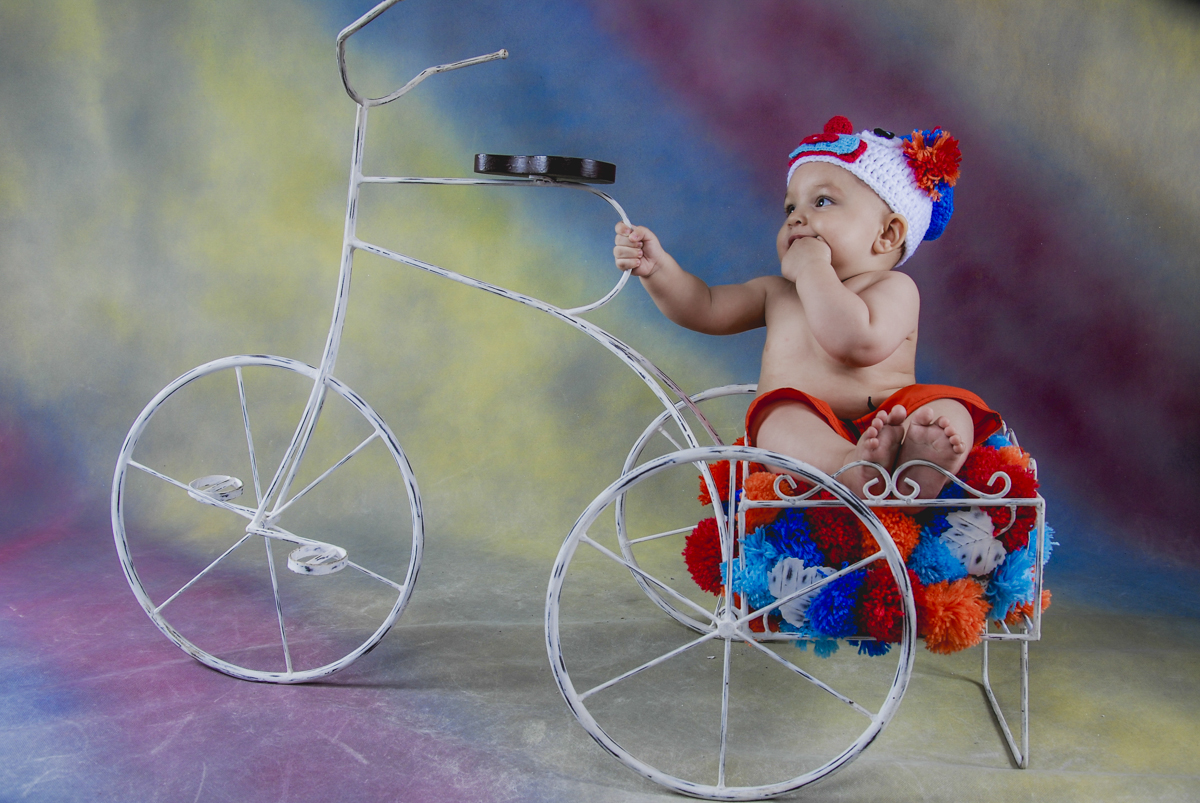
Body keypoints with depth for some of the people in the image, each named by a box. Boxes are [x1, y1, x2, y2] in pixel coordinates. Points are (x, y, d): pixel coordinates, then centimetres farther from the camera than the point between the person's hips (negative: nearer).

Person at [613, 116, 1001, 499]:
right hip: (806, 441, 2)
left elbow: (858, 343, -17)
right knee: (779, 417, -29)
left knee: (949, 411, -28)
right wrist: (657, 267, 7)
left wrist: (813, 269, -7)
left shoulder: (894, 288, 3)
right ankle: (852, 471, -57)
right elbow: (703, 308, 26)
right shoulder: (777, 292, 25)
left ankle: (916, 482, -58)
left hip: (891, 424, -2)